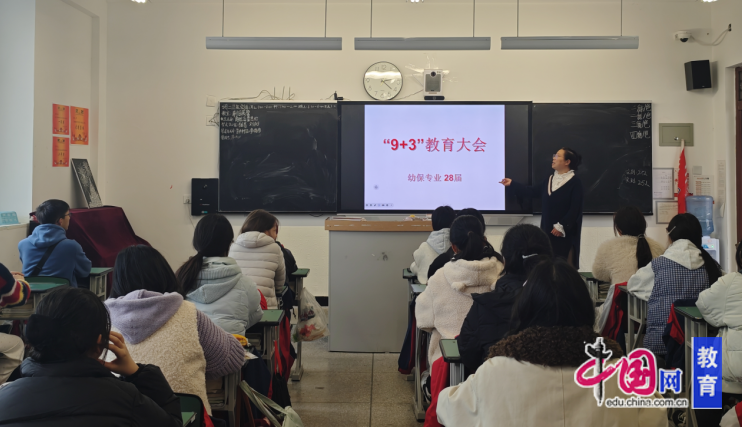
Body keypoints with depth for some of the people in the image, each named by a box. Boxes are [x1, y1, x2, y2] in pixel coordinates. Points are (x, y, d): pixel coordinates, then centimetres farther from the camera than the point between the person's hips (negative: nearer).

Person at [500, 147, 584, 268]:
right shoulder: (551, 179, 13)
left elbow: (575, 208, -14)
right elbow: (532, 191, 18)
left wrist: (562, 226, -17)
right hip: (548, 229, 7)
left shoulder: (575, 181, -9)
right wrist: (512, 184, 17)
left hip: (565, 231, -7)